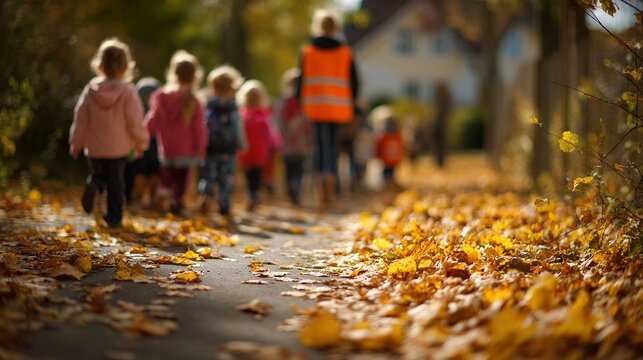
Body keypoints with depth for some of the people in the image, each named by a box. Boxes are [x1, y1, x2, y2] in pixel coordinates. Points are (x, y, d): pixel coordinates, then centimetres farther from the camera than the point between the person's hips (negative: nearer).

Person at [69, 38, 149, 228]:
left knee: (97, 174, 19)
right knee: (116, 183, 10)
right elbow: (135, 123, -10)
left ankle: (93, 184, -15)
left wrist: (76, 144, 11)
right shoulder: (128, 92, -12)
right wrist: (141, 143, 6)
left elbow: (80, 119, 0)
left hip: (95, 147, 1)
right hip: (119, 148, -1)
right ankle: (114, 217, 7)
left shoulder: (91, 89, -5)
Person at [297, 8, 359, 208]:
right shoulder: (346, 52, 3)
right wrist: (351, 106, 14)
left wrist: (300, 103, 7)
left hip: (316, 107, -1)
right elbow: (354, 82, 3)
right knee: (333, 147, 11)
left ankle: (323, 193, -9)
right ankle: (329, 194, 3)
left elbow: (302, 80, 0)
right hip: (338, 107, 1)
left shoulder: (307, 51, 2)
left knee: (321, 148, 4)